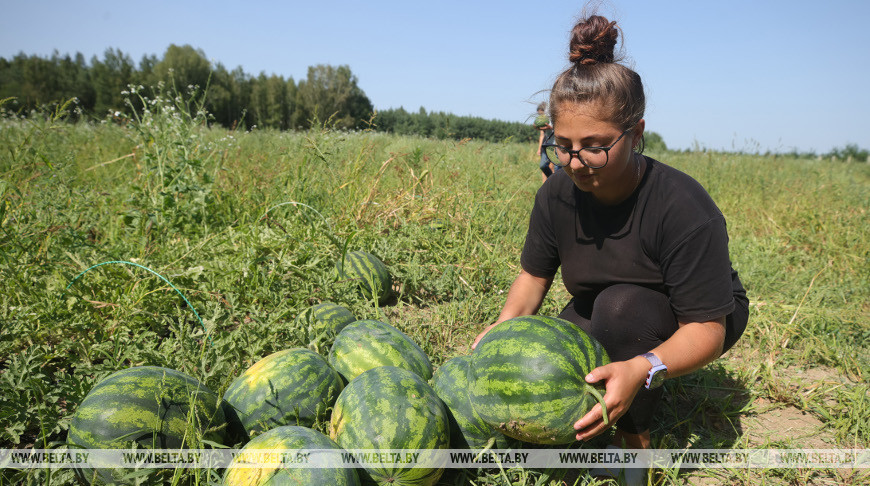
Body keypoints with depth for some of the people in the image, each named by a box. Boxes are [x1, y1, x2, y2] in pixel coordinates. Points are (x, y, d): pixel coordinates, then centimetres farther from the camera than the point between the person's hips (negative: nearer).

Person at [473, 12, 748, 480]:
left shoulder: (684, 209, -32)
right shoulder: (557, 193, -16)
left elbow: (707, 329, -29)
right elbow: (534, 273, -4)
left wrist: (643, 368, -49)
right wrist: (505, 325, -24)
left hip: (690, 325, -4)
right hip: (601, 318, 5)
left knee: (621, 304, -37)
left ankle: (633, 437, -13)